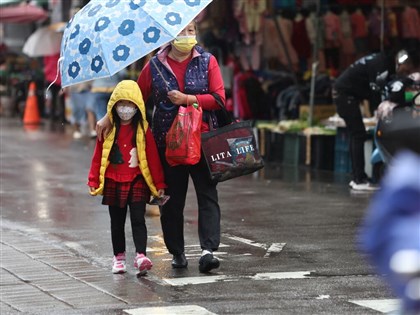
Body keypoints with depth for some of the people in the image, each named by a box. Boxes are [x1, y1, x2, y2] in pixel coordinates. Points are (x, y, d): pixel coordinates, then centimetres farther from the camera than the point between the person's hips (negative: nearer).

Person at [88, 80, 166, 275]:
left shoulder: (142, 129, -3)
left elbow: (153, 157, -1)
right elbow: (98, 156, 6)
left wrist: (159, 183, -1)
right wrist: (93, 181, 3)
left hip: (137, 181, -2)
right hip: (113, 183, 2)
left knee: (138, 219, -10)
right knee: (117, 222, 11)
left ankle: (141, 256, -16)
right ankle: (119, 257, 21)